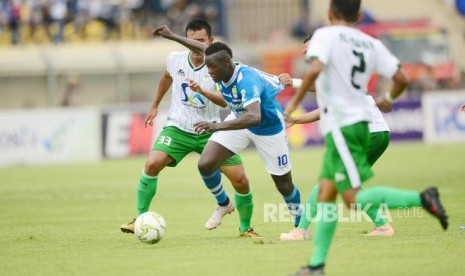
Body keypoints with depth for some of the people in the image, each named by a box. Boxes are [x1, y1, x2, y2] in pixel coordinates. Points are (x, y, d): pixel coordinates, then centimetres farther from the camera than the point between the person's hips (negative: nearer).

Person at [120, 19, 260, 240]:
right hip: (178, 128, 1)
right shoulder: (175, 60, -5)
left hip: (209, 130, -1)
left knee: (241, 181, -7)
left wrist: (202, 92, -46)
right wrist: (155, 106, 27)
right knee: (152, 164, -25)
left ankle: (245, 228, 19)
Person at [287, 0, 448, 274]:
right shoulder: (372, 44, 9)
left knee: (355, 198, -9)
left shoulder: (326, 35, -7)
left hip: (340, 125, -8)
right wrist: (388, 100, 27)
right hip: (360, 121, 8)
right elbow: (402, 78, 6)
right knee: (326, 192, 11)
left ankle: (422, 198, -20)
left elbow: (314, 69, -24)